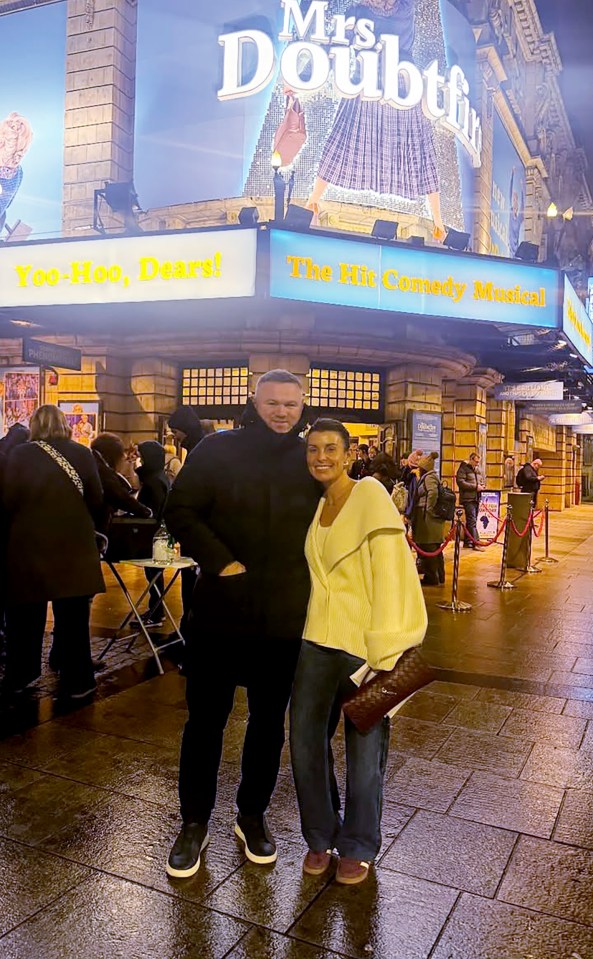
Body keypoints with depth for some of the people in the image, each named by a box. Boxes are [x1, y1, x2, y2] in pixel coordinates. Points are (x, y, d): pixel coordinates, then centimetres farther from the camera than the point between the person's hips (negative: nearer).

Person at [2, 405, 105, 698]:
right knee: (73, 618, 9)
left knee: (26, 617, 15)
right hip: (74, 546, 0)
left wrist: (28, 518, 12)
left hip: (28, 545, 0)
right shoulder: (82, 454, -4)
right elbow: (96, 501, 0)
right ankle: (77, 680, 15)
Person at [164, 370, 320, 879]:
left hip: (285, 616, 2)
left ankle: (253, 814, 35)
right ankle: (195, 822, 28)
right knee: (205, 718, 9)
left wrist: (306, 580, 1)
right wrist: (221, 561, -15)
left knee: (269, 721, 15)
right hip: (221, 608, -2)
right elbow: (181, 511, -6)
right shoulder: (217, 450, -3)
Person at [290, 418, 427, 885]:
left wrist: (382, 651, -18)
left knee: (365, 749, 7)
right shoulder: (315, 507, 11)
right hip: (319, 640, 6)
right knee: (305, 741, 10)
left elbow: (387, 572, -15)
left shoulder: (370, 495, -10)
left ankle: (358, 847, 30)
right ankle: (321, 836, 33)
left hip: (365, 643, -6)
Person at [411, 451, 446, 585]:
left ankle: (431, 578, 1)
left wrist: (429, 508, -21)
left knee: (428, 549, -4)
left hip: (429, 519, -10)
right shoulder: (431, 476, 18)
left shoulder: (429, 477, -13)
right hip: (434, 519, 10)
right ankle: (439, 577, 22)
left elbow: (433, 492, -29)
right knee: (435, 549, 15)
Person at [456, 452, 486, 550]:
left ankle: (468, 542, 18)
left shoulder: (479, 470, 18)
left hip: (477, 498, 7)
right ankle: (476, 542, -12)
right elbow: (460, 482, -16)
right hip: (468, 498, -7)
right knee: (472, 521, -11)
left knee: (470, 521, 12)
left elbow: (482, 481, 30)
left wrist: (482, 486, 5)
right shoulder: (464, 468, -5)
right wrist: (475, 487, -17)